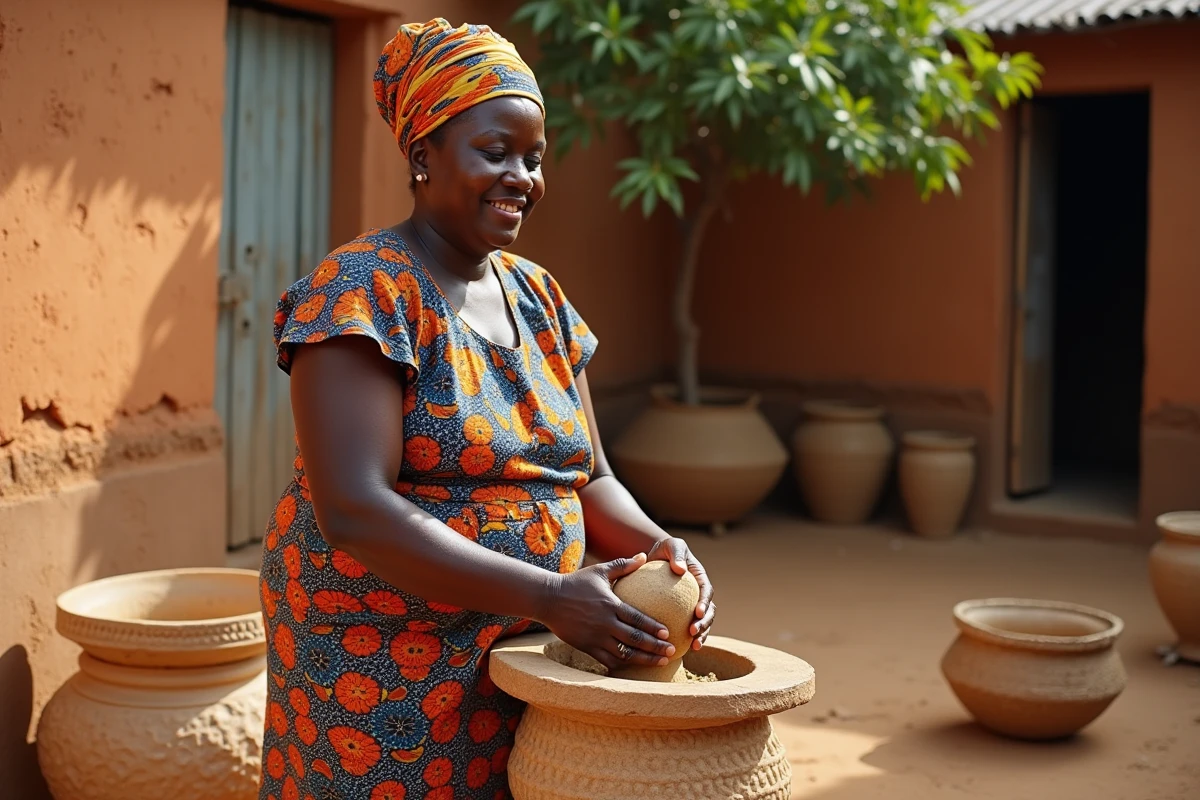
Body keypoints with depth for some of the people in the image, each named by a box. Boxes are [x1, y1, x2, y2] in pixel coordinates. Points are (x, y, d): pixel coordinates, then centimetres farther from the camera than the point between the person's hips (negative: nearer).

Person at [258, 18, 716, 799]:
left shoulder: (539, 297, 9)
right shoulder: (366, 289, -13)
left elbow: (588, 477, 12)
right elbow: (352, 510, -22)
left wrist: (656, 545, -10)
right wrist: (547, 596, -27)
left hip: (520, 664, 6)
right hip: (384, 675, -6)